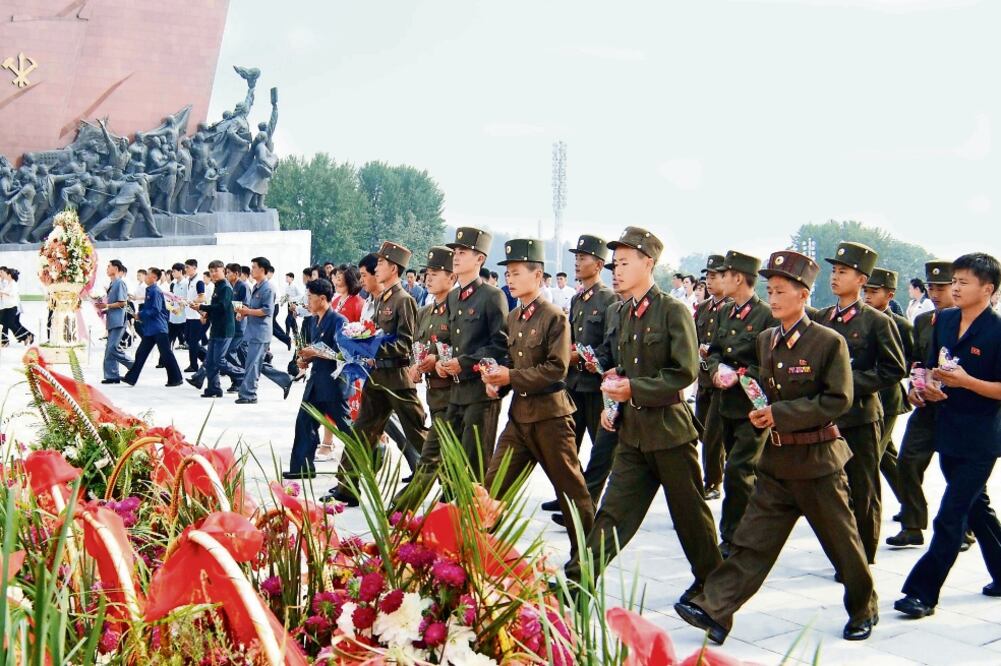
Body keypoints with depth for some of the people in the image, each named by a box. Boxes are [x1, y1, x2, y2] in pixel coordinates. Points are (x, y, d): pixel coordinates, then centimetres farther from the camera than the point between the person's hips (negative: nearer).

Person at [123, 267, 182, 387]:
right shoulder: (149, 290, 13)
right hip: (149, 329, 9)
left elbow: (155, 310, -21)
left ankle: (176, 379, 4)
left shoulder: (156, 291, -14)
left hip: (158, 328, -9)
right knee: (141, 353, 9)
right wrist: (140, 315, 7)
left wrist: (141, 315, -13)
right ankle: (131, 378, 13)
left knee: (166, 354, -3)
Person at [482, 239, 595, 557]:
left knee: (570, 486, 5)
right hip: (519, 413, 7)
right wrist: (497, 379, -1)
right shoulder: (512, 318, 10)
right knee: (494, 483, 5)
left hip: (549, 414, -7)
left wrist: (511, 377, -20)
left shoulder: (555, 317, -12)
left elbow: (557, 368, -18)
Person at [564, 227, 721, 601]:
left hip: (669, 428, -6)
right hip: (633, 430, 6)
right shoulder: (624, 313, 10)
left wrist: (634, 389, -18)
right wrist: (615, 397, 6)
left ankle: (710, 582, 28)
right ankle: (577, 578, 1)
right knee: (613, 511, 3)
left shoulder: (675, 311, -11)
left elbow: (685, 372, -17)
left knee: (690, 513, 9)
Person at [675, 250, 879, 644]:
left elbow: (838, 400, -17)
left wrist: (781, 414, -21)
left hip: (817, 459, -5)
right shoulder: (765, 340, 7)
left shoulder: (829, 342, -12)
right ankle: (713, 610, -1)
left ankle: (864, 609, 32)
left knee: (841, 539, 11)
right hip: (776, 459, 5)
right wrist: (759, 410, -1)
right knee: (752, 539, 2)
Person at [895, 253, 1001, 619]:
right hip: (947, 430, 7)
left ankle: (923, 592, -1)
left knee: (950, 517, -5)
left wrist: (966, 381, -25)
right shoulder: (944, 320, 7)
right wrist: (929, 386, -4)